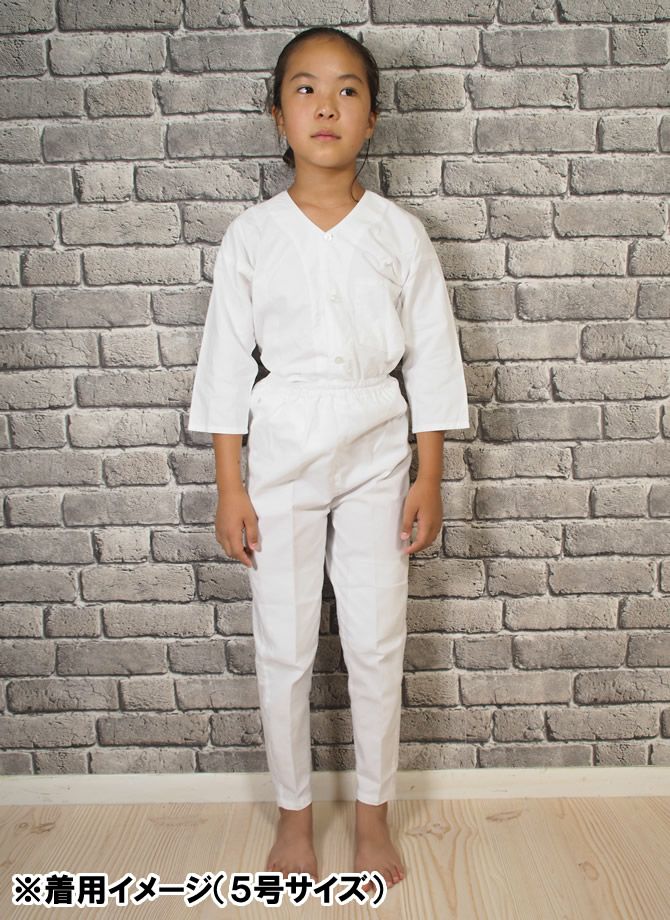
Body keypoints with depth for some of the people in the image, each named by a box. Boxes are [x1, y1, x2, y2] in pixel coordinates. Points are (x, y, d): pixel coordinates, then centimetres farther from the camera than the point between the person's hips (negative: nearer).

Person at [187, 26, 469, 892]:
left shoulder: (401, 234, 0)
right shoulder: (250, 235, -1)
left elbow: (433, 358, 2)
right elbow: (226, 359, 0)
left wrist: (429, 479, -1)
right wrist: (229, 487, -3)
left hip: (377, 452, 1)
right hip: (280, 452, 0)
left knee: (376, 646, 9)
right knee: (283, 651, 8)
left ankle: (373, 813, 31)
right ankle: (294, 813, 31)